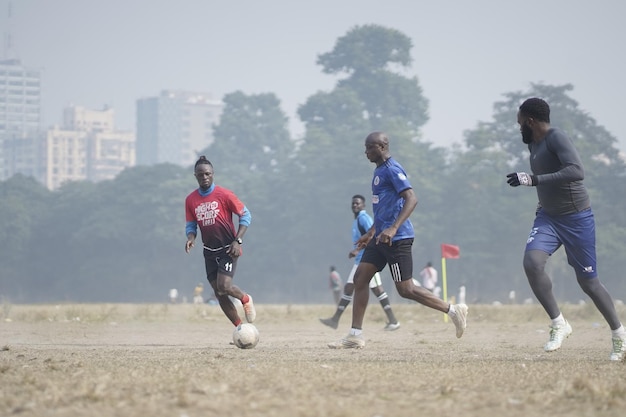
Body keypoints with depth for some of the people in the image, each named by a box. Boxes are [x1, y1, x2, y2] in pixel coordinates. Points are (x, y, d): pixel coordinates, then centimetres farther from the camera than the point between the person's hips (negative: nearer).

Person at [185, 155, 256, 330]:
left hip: (228, 249, -5)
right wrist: (191, 238, -13)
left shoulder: (224, 194, -11)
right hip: (209, 252, 5)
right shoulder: (190, 200, 1)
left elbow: (245, 215, -5)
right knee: (219, 294, 3)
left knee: (223, 287, -20)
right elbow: (191, 224, 10)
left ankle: (246, 299, 13)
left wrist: (238, 241, -14)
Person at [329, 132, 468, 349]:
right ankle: (355, 335, 7)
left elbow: (411, 199, -25)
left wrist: (393, 229, -33)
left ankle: (453, 310, 3)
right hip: (381, 237, 10)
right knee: (360, 278, 5)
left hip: (396, 239, -10)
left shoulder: (392, 170, -14)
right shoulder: (379, 171, 17)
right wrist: (371, 233, 28)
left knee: (405, 289, -8)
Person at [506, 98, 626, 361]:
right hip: (548, 217, 7)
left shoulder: (557, 139, -19)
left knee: (588, 281, 2)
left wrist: (533, 180, -38)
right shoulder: (533, 144, 8)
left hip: (576, 218, -7)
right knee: (532, 262, -20)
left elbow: (577, 172, -35)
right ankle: (559, 324, -9)